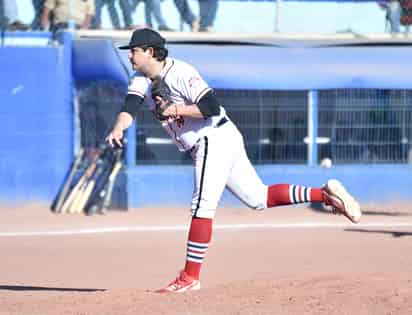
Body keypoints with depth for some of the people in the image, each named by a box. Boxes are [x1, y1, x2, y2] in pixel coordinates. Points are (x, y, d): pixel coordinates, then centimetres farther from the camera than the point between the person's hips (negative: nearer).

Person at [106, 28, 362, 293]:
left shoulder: (180, 73, -17)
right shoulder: (142, 79, 8)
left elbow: (211, 107, -24)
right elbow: (131, 105, -11)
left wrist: (176, 109, -25)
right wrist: (118, 128, -30)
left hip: (215, 139, -10)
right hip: (208, 145, 10)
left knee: (202, 206, -12)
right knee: (258, 198, 11)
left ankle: (190, 278, -11)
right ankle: (325, 195, 12)